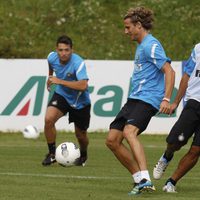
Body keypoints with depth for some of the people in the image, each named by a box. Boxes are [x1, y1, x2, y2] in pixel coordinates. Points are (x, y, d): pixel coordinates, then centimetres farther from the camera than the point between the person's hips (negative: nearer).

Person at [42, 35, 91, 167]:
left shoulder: (78, 63, -32)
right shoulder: (52, 57, -14)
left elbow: (83, 85, -43)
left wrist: (60, 81, -39)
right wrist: (50, 77, 23)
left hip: (80, 101, -3)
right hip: (61, 95, 3)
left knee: (81, 135, 10)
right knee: (48, 119, -24)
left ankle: (83, 155, 45)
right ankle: (52, 153, -5)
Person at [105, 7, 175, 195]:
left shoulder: (151, 45, -11)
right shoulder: (140, 46, 21)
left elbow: (169, 71, -19)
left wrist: (166, 99, -27)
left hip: (147, 99, -10)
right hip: (133, 99, 10)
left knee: (129, 131, -33)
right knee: (112, 140, 4)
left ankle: (145, 180, -43)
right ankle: (139, 179, 8)